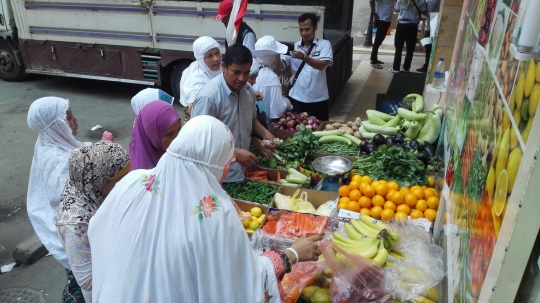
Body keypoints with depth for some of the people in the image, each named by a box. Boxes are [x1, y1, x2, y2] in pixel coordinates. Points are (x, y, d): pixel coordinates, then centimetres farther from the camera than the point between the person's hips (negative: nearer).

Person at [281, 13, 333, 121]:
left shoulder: (324, 44, -1)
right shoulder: (294, 47, 6)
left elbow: (322, 65, -17)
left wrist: (304, 57, -32)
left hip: (318, 98, -2)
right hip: (297, 98, 2)